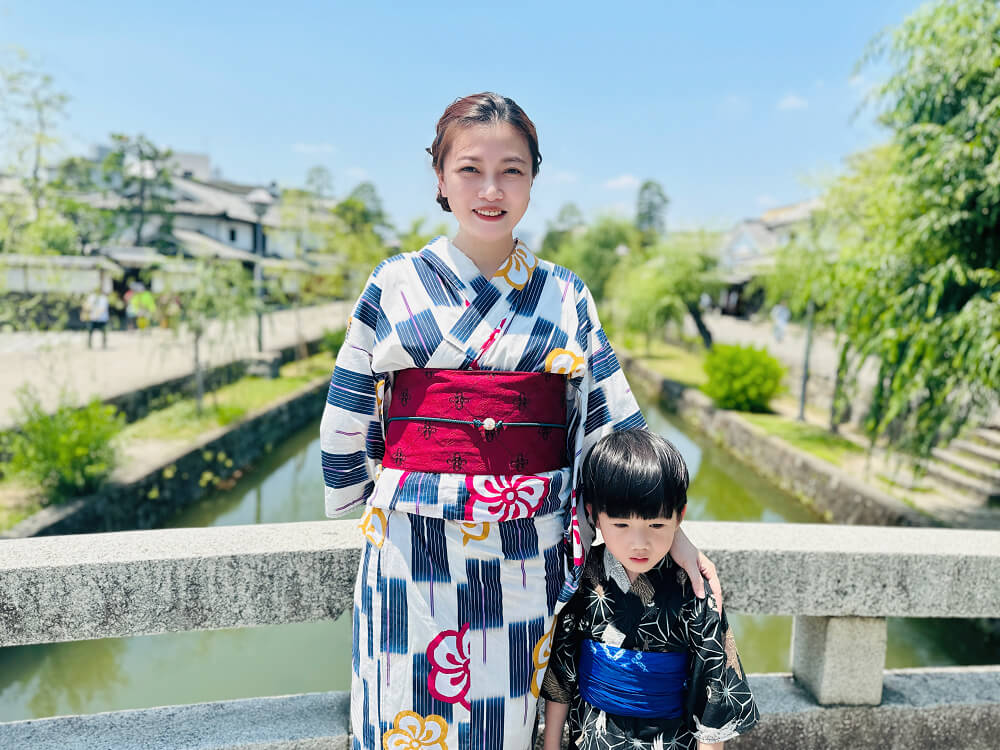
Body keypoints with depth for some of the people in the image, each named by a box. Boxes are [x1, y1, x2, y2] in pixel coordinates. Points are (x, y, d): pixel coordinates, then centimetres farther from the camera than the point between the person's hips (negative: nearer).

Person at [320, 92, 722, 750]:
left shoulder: (566, 297, 4)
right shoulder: (396, 284, 1)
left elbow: (613, 422, 3)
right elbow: (346, 423, 7)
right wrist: (371, 508, 13)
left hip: (529, 554, 1)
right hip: (415, 552, 0)